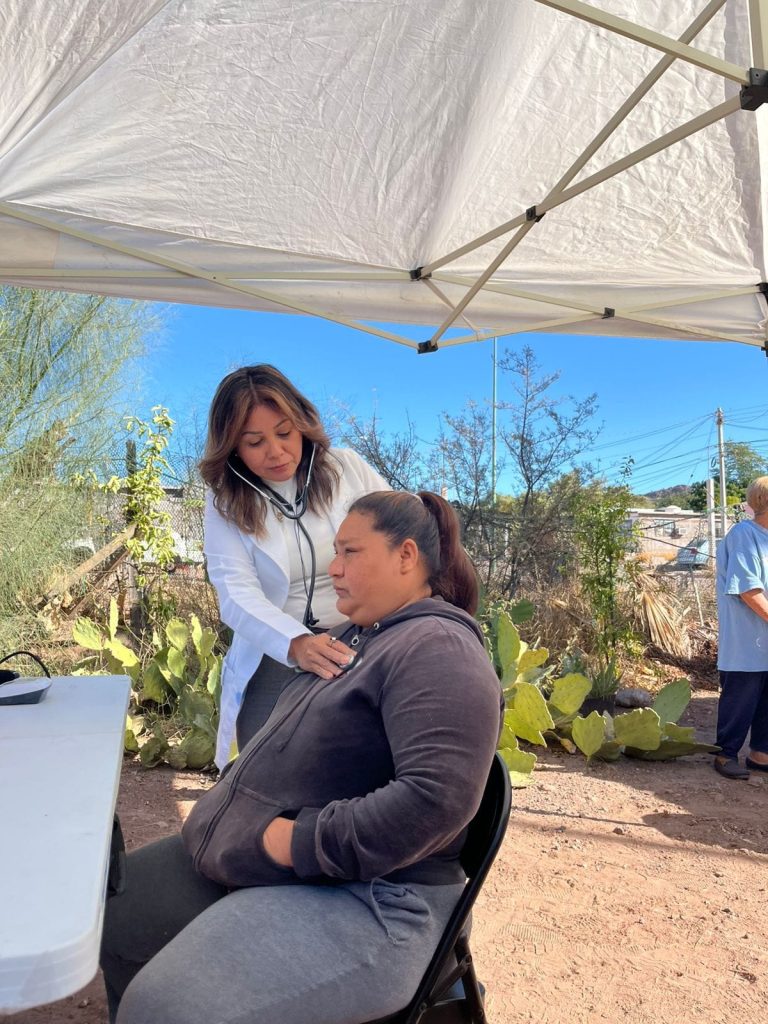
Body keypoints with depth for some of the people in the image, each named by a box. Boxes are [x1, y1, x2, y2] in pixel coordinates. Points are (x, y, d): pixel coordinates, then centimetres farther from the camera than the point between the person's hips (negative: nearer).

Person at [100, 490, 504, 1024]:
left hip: (358, 898, -10)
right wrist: (228, 795, 8)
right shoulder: (354, 636, 14)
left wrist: (298, 842, -24)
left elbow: (437, 796, -30)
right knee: (111, 910, 16)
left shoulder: (438, 647, -18)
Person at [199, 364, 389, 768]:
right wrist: (296, 644, -34)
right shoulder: (226, 503, -2)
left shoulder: (346, 468, 1)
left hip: (363, 656, 1)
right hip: (275, 666, 0)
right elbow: (237, 593, -15)